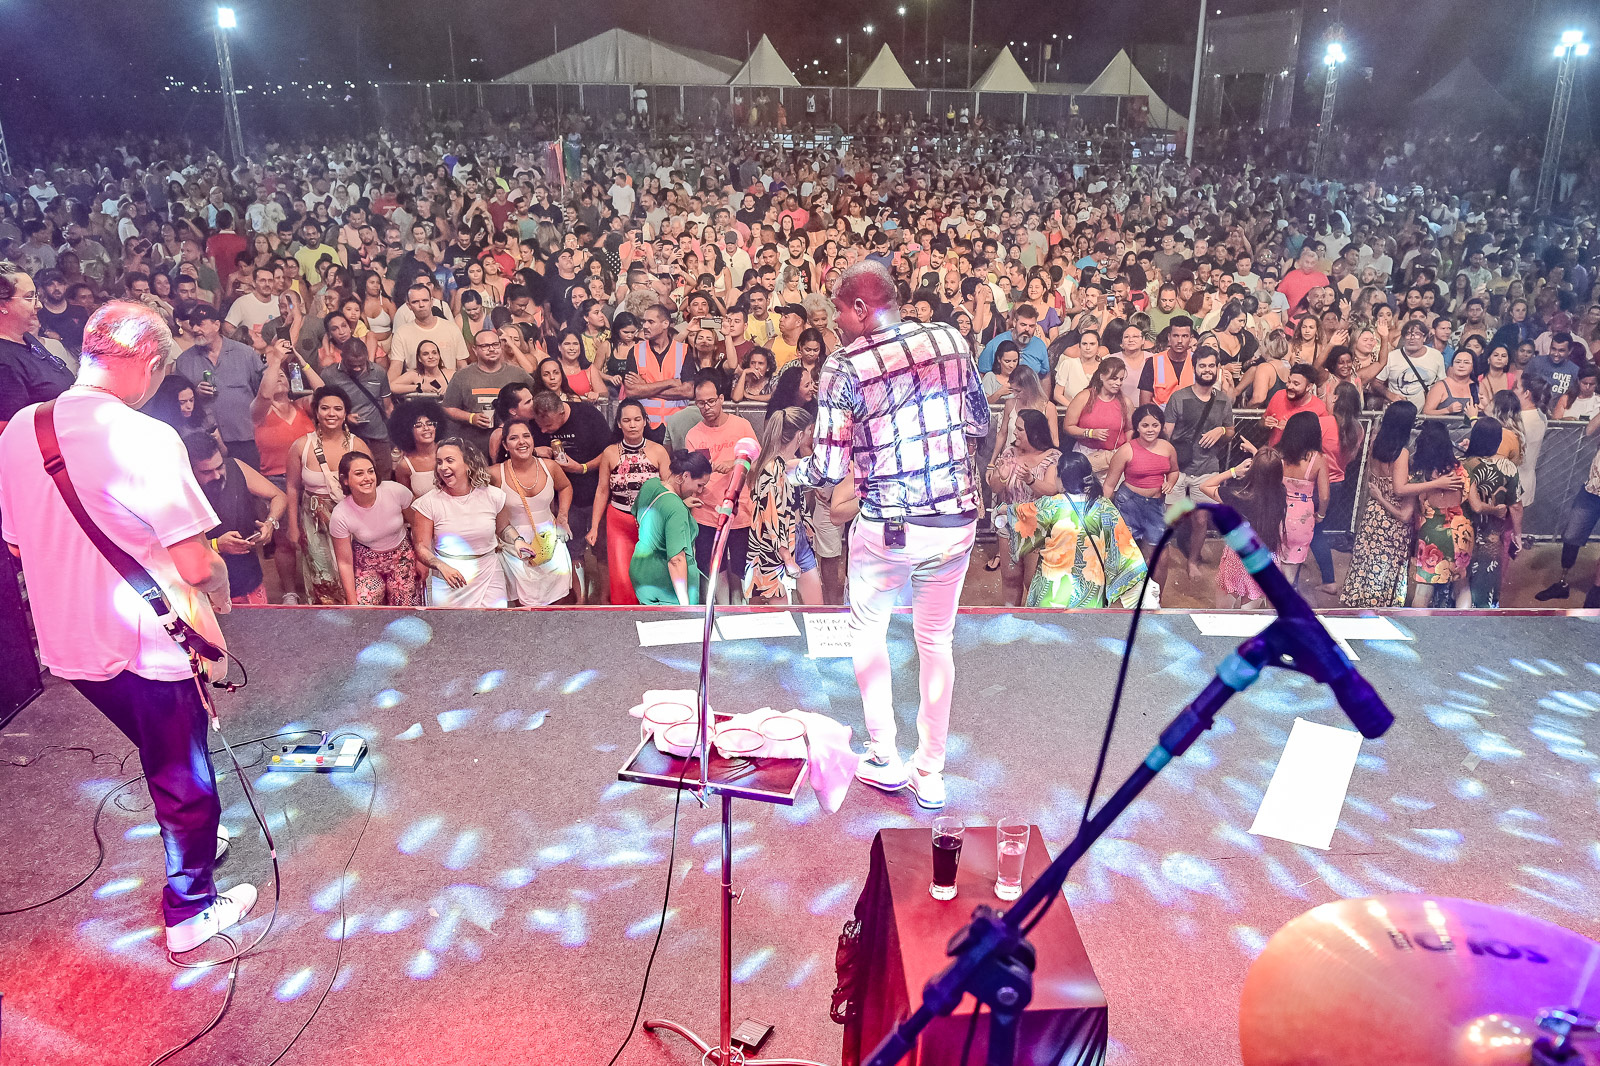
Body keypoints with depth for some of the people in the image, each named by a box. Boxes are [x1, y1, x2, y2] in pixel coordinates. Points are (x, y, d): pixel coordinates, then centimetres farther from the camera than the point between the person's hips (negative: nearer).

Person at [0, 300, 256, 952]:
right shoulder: (146, 438, -24)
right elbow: (194, 565, -24)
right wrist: (218, 579, -3)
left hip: (67, 639, 7)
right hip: (149, 643, -7)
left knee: (161, 755, 30)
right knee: (185, 778, 14)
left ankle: (194, 841, 50)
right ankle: (190, 910, 30)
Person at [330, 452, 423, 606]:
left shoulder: (396, 492, -21)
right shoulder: (340, 516, -20)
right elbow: (345, 563, -11)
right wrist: (352, 602, -10)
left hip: (402, 557, 1)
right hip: (367, 563, 0)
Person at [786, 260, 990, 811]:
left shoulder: (845, 367, -13)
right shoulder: (950, 339, 0)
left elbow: (828, 470, -13)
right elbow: (980, 423, 11)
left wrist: (791, 472, 6)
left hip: (888, 528, -4)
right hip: (957, 520, 4)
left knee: (868, 629, 21)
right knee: (936, 638, 18)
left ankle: (885, 758, 25)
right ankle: (931, 772, 26)